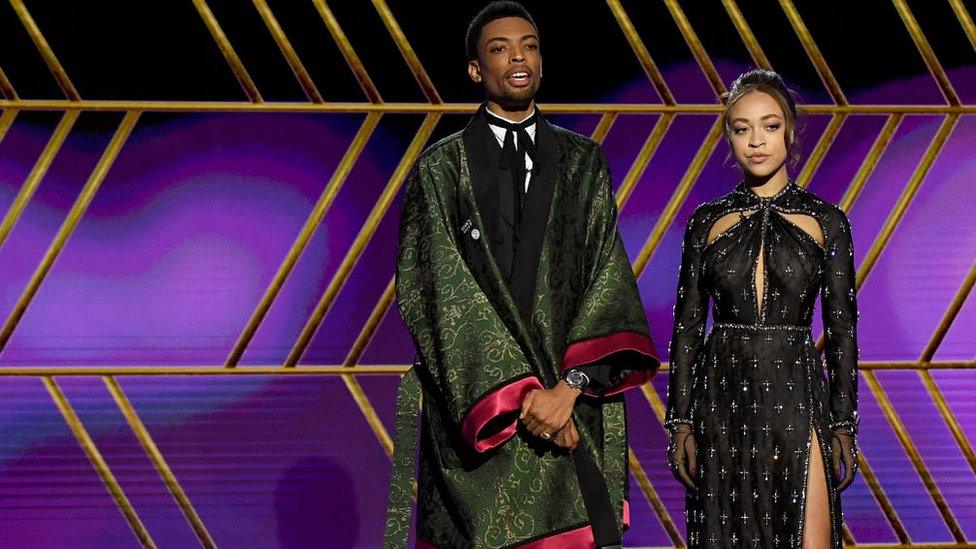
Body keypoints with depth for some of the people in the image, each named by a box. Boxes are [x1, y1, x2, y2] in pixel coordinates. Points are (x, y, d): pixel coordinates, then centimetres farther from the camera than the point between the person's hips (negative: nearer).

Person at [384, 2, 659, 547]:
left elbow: (610, 278, 2)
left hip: (573, 412, 2)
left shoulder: (585, 163, 12)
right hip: (473, 408, -1)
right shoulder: (441, 168, 6)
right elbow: (439, 293, -3)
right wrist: (517, 394, -12)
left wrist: (568, 386, -12)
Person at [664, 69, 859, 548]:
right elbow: (686, 327, 7)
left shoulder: (827, 222, 3)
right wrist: (680, 421, 2)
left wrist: (843, 425, 0)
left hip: (796, 395, -1)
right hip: (723, 396, 2)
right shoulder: (707, 222, 6)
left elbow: (841, 330, 4)